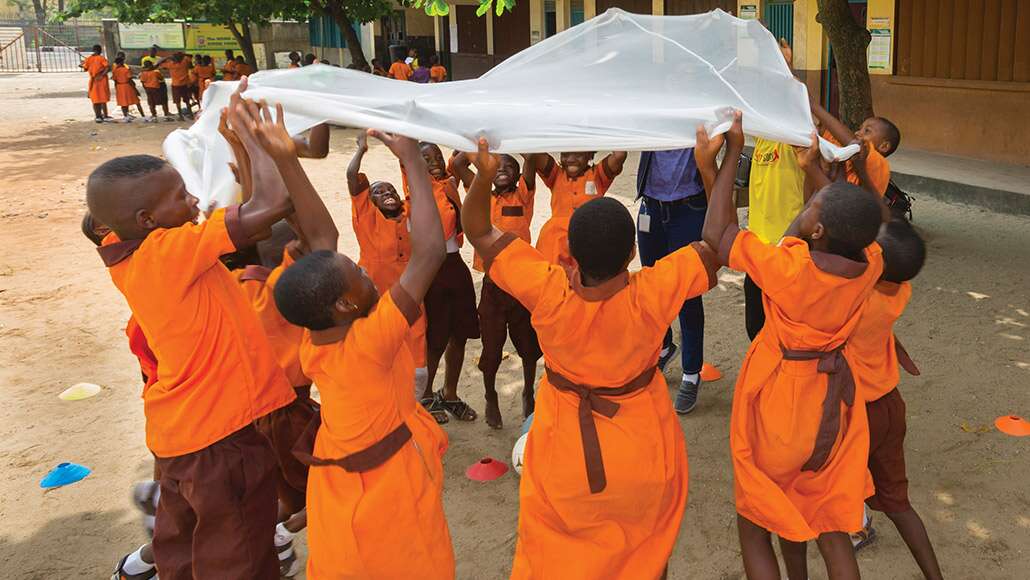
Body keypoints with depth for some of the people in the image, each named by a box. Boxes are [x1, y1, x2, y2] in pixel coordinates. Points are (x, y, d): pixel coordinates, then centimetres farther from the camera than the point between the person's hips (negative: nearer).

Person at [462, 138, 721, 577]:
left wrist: (485, 175, -30)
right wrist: (727, 165, -15)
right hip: (641, 453, 0)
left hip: (565, 454, 0)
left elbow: (480, 232, -20)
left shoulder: (548, 293, -30)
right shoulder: (651, 295, -30)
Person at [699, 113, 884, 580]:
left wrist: (731, 156, -15)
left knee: (754, 523, 16)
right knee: (830, 526, 20)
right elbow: (846, 230, 9)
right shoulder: (870, 265, -14)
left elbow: (719, 237, -19)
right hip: (833, 403, 5)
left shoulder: (788, 268, -30)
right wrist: (812, 167, 17)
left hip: (777, 399, -5)